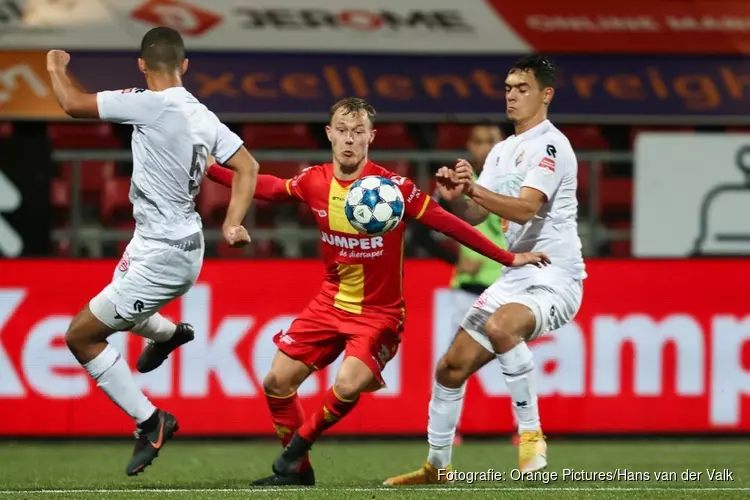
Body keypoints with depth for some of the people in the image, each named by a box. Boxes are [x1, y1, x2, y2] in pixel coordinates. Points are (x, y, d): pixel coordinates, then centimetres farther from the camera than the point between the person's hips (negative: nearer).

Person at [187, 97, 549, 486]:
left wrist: (508, 258, -19)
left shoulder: (393, 187, -20)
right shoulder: (314, 181, -7)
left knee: (347, 385, -26)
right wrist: (209, 170, 10)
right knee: (277, 382, 2)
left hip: (380, 312, -5)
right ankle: (297, 471, 22)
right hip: (330, 304, 5)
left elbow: (448, 224, -16)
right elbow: (266, 188, 12)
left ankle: (296, 448, 1)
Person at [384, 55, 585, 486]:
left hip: (554, 279, -9)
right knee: (451, 369, 8)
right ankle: (438, 466, 25)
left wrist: (475, 189, -39)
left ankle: (531, 434, -26)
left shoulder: (549, 145, -12)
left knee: (500, 325, -38)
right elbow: (475, 216, 10)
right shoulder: (503, 151, 16)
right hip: (515, 278, 9)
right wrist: (456, 197, -11)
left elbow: (525, 209, -26)